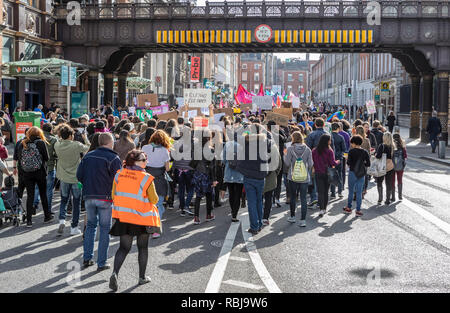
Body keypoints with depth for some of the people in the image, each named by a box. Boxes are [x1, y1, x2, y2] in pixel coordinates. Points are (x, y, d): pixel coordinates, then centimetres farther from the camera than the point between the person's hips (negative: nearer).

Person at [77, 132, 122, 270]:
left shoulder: (88, 156, 6)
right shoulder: (113, 158, -10)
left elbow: (79, 175, 7)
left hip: (88, 197, 5)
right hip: (105, 198, -5)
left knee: (90, 225, 19)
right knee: (105, 228, 4)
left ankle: (87, 258, 18)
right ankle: (102, 263, 6)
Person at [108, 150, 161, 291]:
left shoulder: (119, 174, -2)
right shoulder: (146, 178, -16)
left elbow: (114, 195, 5)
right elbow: (154, 200, -8)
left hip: (123, 217, 3)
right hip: (142, 217, -3)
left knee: (124, 247, 9)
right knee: (142, 247, 15)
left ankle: (115, 273, -12)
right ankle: (142, 277, 24)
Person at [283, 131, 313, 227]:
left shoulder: (290, 149, -9)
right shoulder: (307, 149, -3)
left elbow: (287, 163, -7)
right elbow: (310, 164, -1)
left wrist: (285, 155, 8)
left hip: (293, 177, -1)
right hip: (305, 178, 1)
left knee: (293, 197, 15)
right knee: (303, 198, 2)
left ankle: (292, 217, 25)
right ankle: (303, 220, -2)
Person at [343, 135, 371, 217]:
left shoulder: (351, 151, -10)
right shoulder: (365, 152, 0)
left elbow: (348, 163, -14)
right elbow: (368, 164, 0)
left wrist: (347, 161, 7)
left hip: (352, 172, -2)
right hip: (361, 174, 2)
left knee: (351, 191, 13)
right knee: (359, 192, 6)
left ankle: (349, 208, 22)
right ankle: (358, 210, 6)